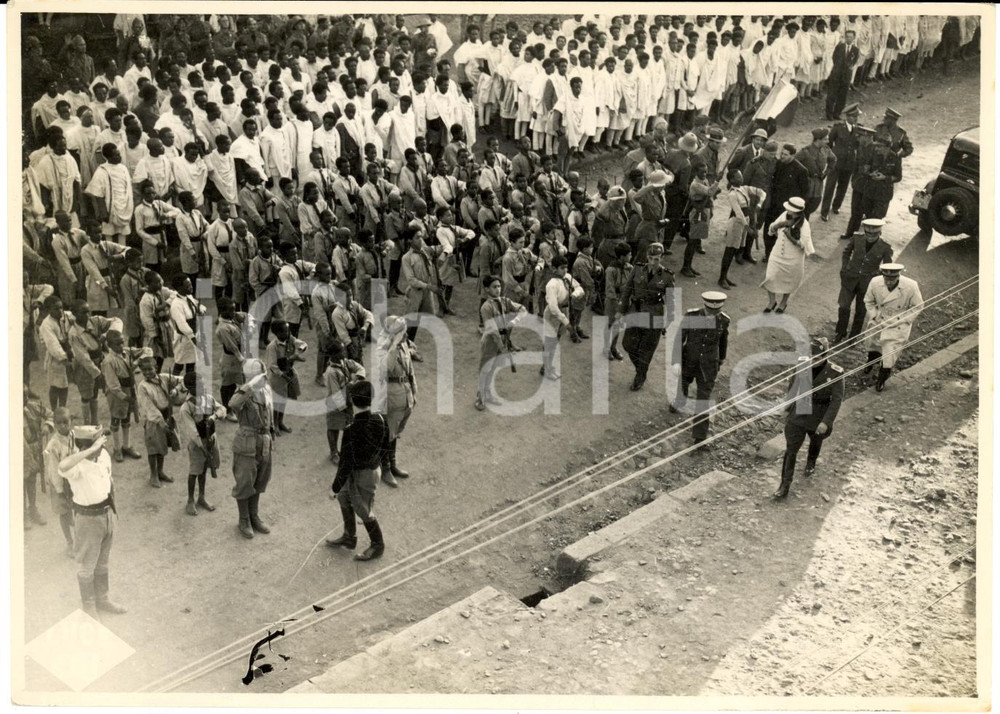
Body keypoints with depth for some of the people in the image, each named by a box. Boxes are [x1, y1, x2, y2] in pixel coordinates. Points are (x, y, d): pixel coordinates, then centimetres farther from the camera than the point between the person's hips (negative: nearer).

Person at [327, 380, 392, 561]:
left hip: (360, 475, -8)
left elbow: (347, 463, -23)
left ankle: (377, 545, 33)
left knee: (364, 511, 14)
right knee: (344, 498, 26)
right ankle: (349, 538, 42)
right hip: (374, 468, 8)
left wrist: (336, 486, -9)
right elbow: (386, 446, 4)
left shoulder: (352, 431, -32)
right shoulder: (381, 419, -12)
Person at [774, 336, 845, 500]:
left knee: (816, 442, 28)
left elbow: (837, 399, -20)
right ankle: (784, 487, 6)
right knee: (790, 450, -1)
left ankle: (811, 464, 60)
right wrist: (788, 409, 10)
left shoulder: (835, 373, -23)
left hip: (818, 418, -1)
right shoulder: (802, 364, -14)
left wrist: (827, 421, -27)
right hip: (798, 414, 1)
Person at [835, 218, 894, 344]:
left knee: (860, 311, 11)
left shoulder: (885, 248, -10)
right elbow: (846, 252, 14)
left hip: (867, 283, -1)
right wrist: (844, 268, 4)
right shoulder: (856, 240, -5)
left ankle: (854, 337, 28)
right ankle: (841, 334, 15)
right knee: (843, 306, -6)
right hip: (850, 279, 1)